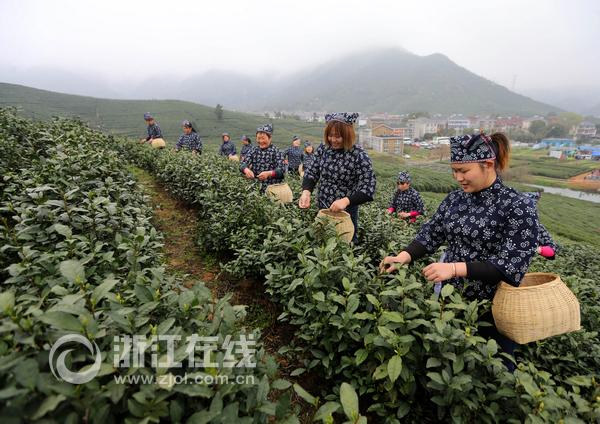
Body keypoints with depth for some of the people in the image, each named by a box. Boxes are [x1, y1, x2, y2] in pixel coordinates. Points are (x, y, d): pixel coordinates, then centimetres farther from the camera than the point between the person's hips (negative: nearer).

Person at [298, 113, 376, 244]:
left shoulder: (359, 156, -18)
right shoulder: (323, 149, -3)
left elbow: (368, 188, -20)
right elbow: (311, 173, 2)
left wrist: (346, 200, -35)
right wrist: (306, 191, -18)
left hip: (346, 212, -4)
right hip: (322, 209, 5)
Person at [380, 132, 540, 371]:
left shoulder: (518, 206, -17)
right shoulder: (455, 199, 1)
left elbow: (511, 264, -23)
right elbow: (431, 233, 0)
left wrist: (455, 268, -32)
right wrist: (403, 257, -17)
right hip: (450, 300, 5)